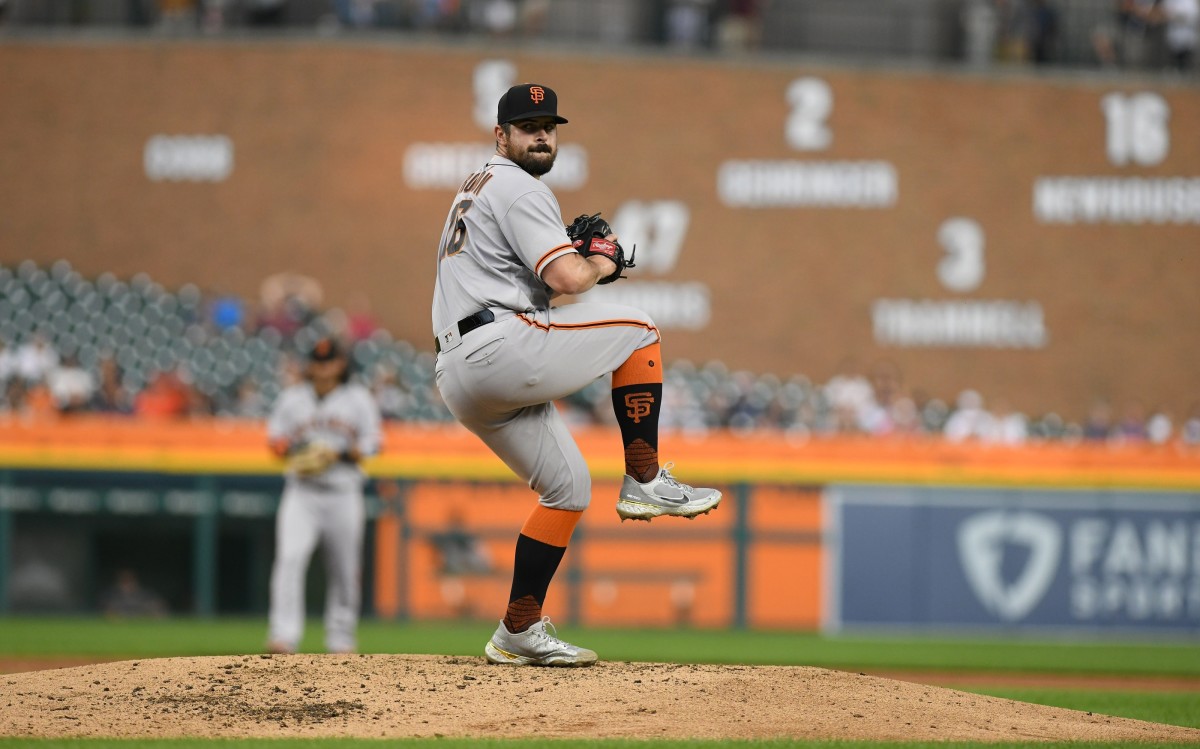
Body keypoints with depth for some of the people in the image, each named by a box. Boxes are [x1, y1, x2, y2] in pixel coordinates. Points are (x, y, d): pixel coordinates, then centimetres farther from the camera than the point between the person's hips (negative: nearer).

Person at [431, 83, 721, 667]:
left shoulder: (474, 192, 28)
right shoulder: (519, 189, -5)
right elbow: (565, 279, -17)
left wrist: (577, 255, 18)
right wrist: (596, 266, 6)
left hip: (457, 376, 10)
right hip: (496, 347, -10)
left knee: (568, 487, 15)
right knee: (636, 330, -1)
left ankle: (519, 635, 11)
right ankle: (645, 483, -5)